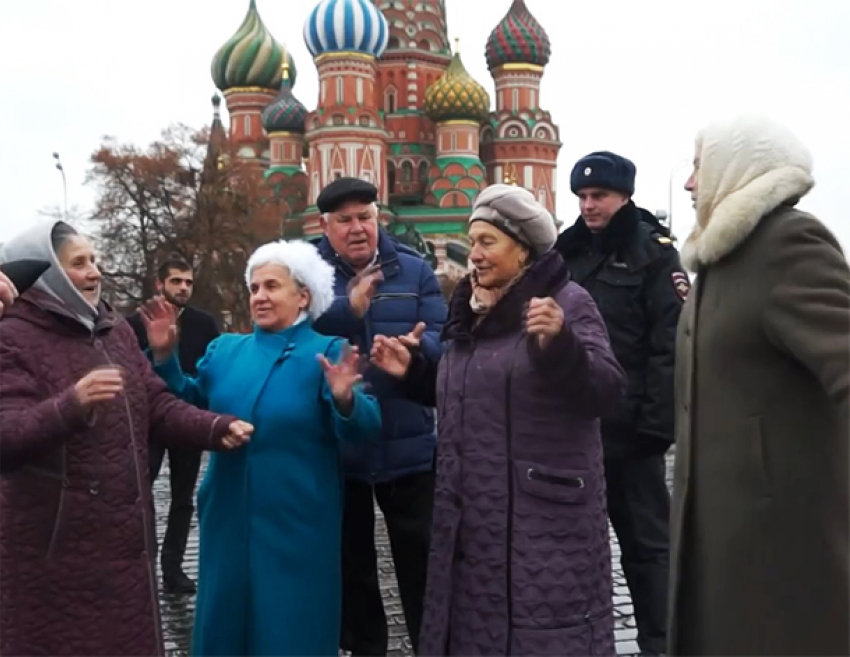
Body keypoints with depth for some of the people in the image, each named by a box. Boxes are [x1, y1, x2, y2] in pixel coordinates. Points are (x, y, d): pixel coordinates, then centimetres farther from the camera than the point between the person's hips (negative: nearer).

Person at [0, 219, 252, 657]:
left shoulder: (115, 330, 11)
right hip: (56, 551, -6)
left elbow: (156, 406, 9)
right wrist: (70, 405, -39)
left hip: (124, 538, 6)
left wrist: (216, 428, -8)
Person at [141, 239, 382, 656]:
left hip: (296, 526, -5)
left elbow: (364, 429, -17)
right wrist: (165, 357, -2)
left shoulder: (328, 353, -7)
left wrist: (345, 400, -38)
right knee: (227, 621, 17)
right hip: (230, 520, 5)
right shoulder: (224, 350, 9)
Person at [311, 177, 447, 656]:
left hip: (408, 445, 0)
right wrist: (348, 308, -31)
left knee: (421, 561, 8)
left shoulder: (415, 270, 3)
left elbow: (445, 341, -4)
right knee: (351, 561, 15)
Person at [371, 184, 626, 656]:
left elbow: (606, 390, -19)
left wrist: (560, 344, -34)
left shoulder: (566, 302, -8)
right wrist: (413, 371, 10)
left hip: (545, 513, -7)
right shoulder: (470, 310, 13)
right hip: (475, 515, 7)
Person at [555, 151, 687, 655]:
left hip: (629, 424, -6)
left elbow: (670, 344, -13)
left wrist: (658, 421, -19)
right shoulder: (569, 251, 12)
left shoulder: (652, 251, -5)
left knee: (644, 538, 5)